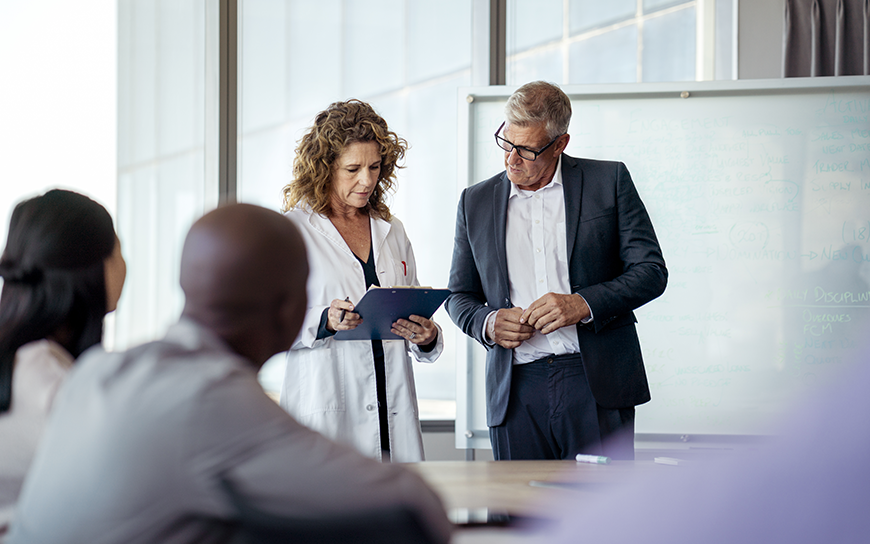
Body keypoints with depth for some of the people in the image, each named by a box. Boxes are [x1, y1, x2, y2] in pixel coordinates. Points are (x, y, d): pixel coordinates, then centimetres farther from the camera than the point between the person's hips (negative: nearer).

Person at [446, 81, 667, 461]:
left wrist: (583, 305, -13)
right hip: (514, 394, 2)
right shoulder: (476, 202, 13)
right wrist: (488, 323, -4)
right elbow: (459, 297, 19)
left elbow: (651, 271, 2)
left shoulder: (608, 181, 5)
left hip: (596, 386, -2)